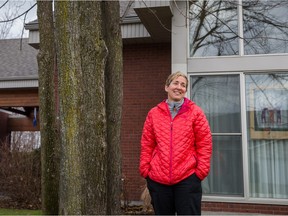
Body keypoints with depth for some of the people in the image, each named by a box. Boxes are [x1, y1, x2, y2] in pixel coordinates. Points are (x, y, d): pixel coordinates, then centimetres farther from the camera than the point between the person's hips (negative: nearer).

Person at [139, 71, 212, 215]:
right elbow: (147, 145, 9)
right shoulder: (154, 113, 7)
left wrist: (201, 170, -6)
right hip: (158, 179, 2)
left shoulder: (195, 112, 2)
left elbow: (204, 143, 1)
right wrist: (145, 169, 2)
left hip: (187, 178, -2)